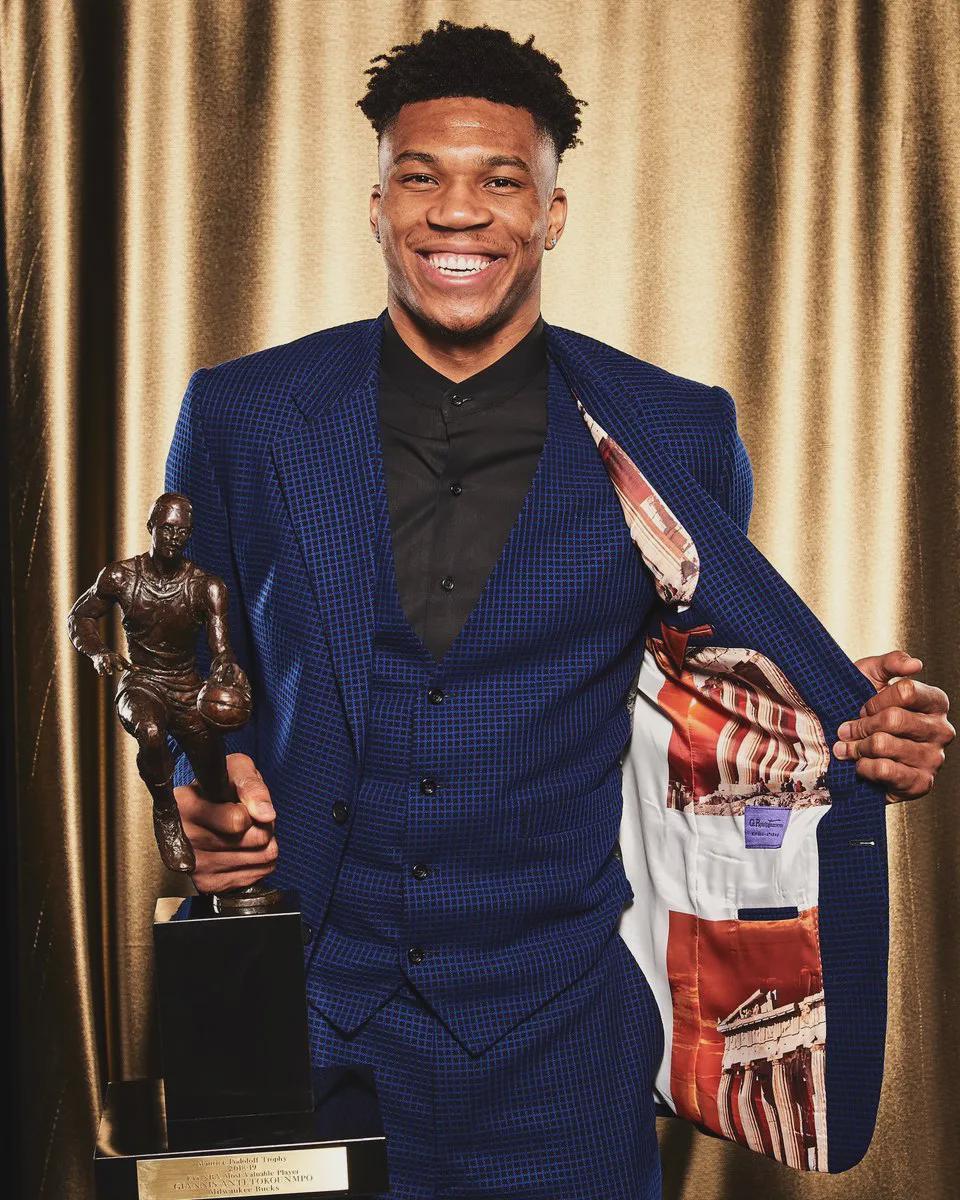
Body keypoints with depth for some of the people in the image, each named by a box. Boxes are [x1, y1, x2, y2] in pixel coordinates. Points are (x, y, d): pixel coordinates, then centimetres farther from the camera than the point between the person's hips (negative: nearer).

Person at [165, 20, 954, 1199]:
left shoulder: (674, 437, -3)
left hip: (562, 1034, 0)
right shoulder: (243, 416, -1)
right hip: (309, 1013, 1)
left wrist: (859, 741, -12)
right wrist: (202, 778, -10)